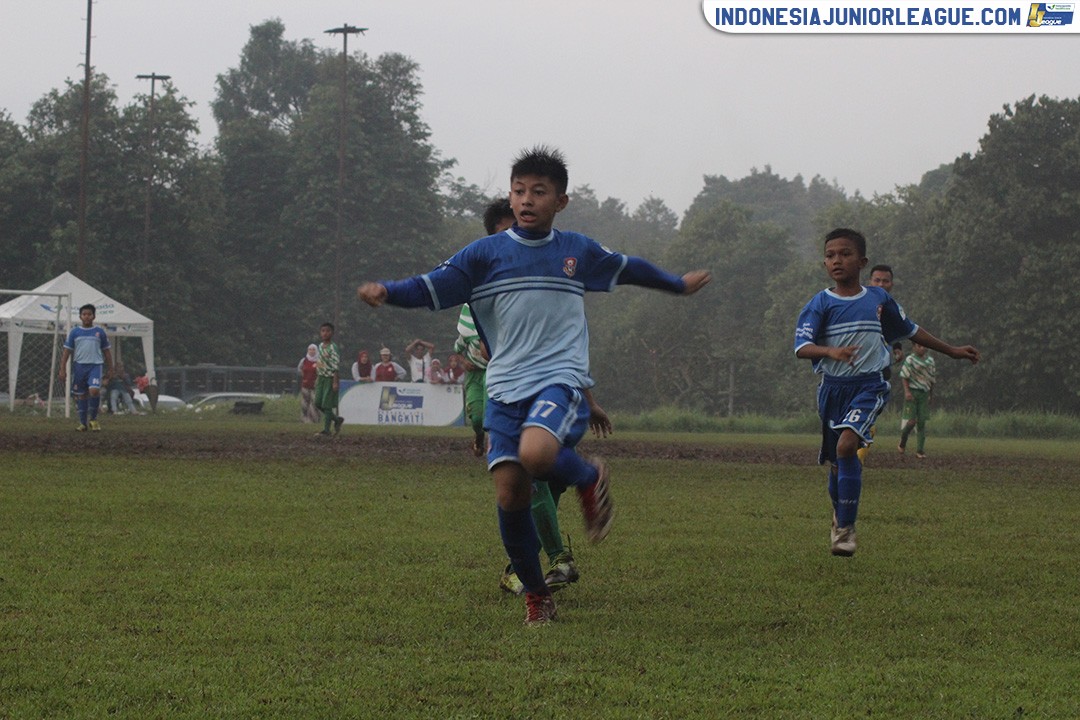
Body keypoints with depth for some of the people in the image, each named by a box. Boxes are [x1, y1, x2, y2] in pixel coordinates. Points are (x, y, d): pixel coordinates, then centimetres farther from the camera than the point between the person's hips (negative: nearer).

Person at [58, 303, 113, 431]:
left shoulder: (100, 332, 7)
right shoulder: (74, 332, 7)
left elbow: (107, 351, 13)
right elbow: (67, 351, 7)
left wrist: (110, 370, 11)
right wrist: (62, 370, 0)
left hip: (95, 365, -2)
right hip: (79, 365, 2)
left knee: (94, 390, -22)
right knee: (81, 395, 7)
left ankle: (93, 419, -4)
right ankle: (83, 423, 19)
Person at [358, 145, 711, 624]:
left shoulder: (578, 252, 9)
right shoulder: (484, 255, 4)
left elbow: (627, 269, 27)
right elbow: (431, 287, -5)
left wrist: (678, 284, 41)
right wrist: (386, 291, -25)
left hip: (560, 381, -1)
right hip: (505, 388, 1)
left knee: (535, 454, -32)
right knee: (510, 496, -6)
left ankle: (589, 478, 3)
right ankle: (536, 595, 13)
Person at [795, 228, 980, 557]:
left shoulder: (879, 300, 3)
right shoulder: (820, 304, -4)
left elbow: (910, 330, 18)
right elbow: (802, 347, -16)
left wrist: (952, 351, 23)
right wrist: (831, 351, -36)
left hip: (869, 385, -1)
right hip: (832, 387, 1)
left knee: (846, 446, -23)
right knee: (836, 461, 12)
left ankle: (846, 529, -19)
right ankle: (839, 512, 40)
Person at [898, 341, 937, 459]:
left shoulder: (930, 361, 9)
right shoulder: (910, 360, -3)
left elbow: (932, 378, 17)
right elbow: (904, 376, -5)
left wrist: (930, 394, 16)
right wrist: (907, 391, -15)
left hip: (924, 393, 4)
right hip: (912, 392, -4)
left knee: (922, 422, 0)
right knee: (911, 420, -9)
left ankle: (920, 450, 2)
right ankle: (902, 442, 18)